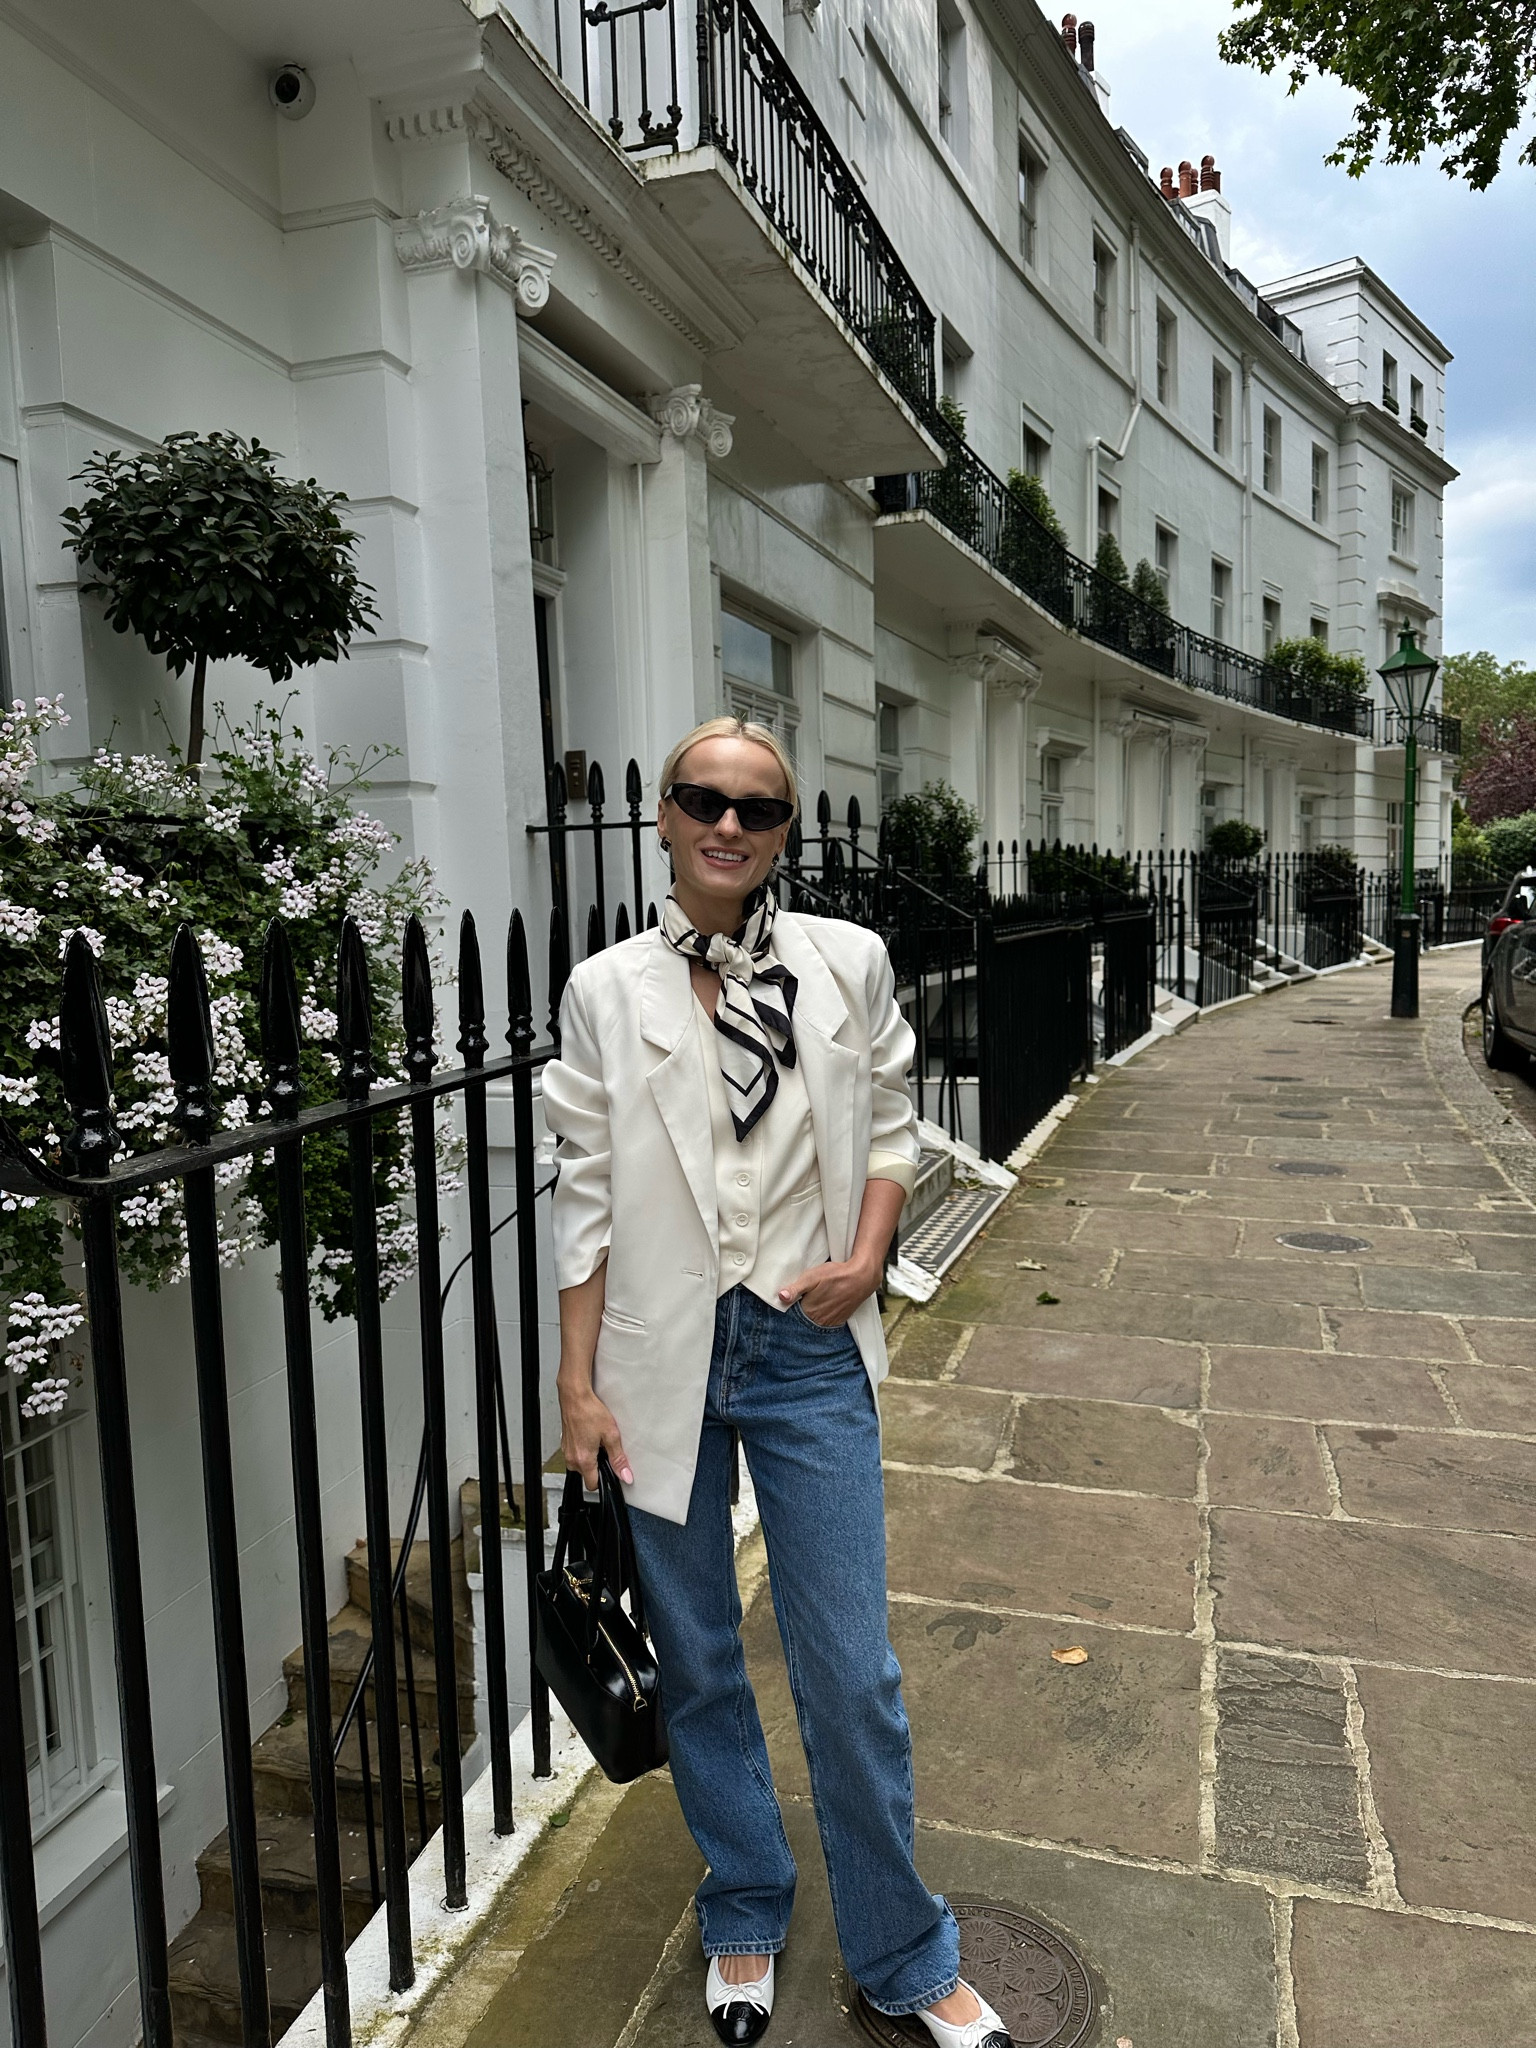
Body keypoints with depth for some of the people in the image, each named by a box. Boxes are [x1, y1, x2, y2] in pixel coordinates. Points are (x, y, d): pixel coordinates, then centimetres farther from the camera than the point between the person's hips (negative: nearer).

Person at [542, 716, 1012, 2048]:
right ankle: (746, 1918, 42)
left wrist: (867, 1257, -8)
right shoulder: (607, 991, -2)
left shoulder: (849, 964, -1)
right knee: (698, 1660, 16)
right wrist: (579, 1385, -2)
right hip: (664, 1354, 1)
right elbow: (586, 1198, -1)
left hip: (809, 1349, 0)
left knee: (853, 1672, 8)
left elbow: (892, 1126, 9)